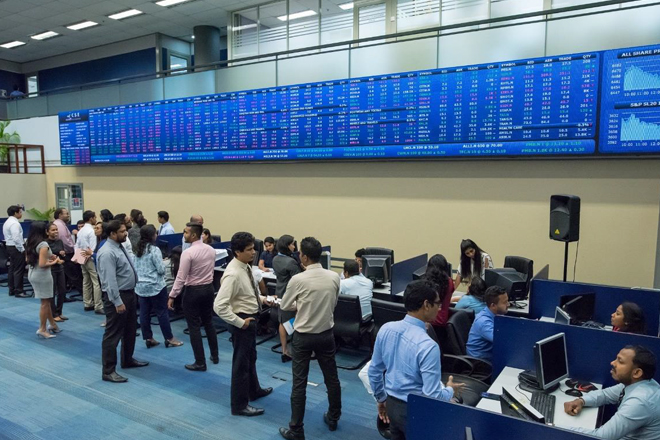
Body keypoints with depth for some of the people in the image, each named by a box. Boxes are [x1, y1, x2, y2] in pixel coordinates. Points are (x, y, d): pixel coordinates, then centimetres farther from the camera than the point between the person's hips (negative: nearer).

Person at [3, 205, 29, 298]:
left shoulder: (7, 222, 16)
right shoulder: (14, 223, -18)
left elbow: (10, 237, 18)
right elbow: (16, 238, -24)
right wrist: (22, 249, -18)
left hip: (10, 247, 11)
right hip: (16, 248, -11)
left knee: (12, 269, 14)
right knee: (18, 270, -7)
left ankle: (12, 290, 20)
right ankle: (18, 291, -4)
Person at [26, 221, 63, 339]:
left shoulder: (29, 243, 7)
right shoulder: (43, 244, -21)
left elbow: (28, 259, 16)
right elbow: (42, 264, -26)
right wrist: (54, 262, -9)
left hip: (32, 274, 9)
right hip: (42, 276, -9)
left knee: (46, 301, 18)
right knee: (45, 303, 3)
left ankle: (52, 324, 28)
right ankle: (42, 329, 10)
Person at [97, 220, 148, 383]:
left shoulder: (119, 246, 9)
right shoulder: (108, 253, -21)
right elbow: (110, 280, -25)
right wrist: (118, 302, -25)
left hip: (129, 293, 10)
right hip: (117, 296, -10)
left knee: (130, 329, 22)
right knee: (113, 334, -1)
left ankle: (128, 360, 39)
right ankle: (108, 371, 10)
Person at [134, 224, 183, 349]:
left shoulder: (138, 250, 7)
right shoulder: (154, 249, -16)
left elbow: (136, 268, 14)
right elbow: (161, 269, -17)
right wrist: (163, 267, 4)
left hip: (140, 286, 7)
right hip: (155, 286, -7)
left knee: (144, 313, 9)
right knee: (162, 312, 2)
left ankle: (148, 339, 17)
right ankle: (169, 339, 9)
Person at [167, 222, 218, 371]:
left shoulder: (188, 253, -19)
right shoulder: (211, 250, 2)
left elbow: (181, 277, -18)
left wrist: (172, 296, -12)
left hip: (193, 291, -7)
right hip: (209, 288, 7)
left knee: (194, 327, 3)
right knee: (208, 322, 19)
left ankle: (200, 363, 8)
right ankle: (215, 355, 29)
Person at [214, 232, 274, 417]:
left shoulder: (245, 266, 0)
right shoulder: (233, 274, -28)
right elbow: (219, 306, -33)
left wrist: (261, 298, 5)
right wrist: (239, 322, -26)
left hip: (251, 318, 9)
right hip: (243, 320, -9)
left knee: (251, 357, 26)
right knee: (241, 362, 6)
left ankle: (254, 390, 47)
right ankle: (239, 405, 23)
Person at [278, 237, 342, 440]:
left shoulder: (298, 280, -19)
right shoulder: (334, 277, -7)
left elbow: (285, 306, -3)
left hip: (303, 336, -4)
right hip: (327, 334, 4)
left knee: (299, 383, 6)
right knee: (332, 378, 19)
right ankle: (333, 419, 37)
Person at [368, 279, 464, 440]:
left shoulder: (386, 329, -9)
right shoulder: (428, 345, -28)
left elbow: (374, 371, 2)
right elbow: (433, 396, -24)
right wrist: (450, 390, -4)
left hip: (392, 404, 6)